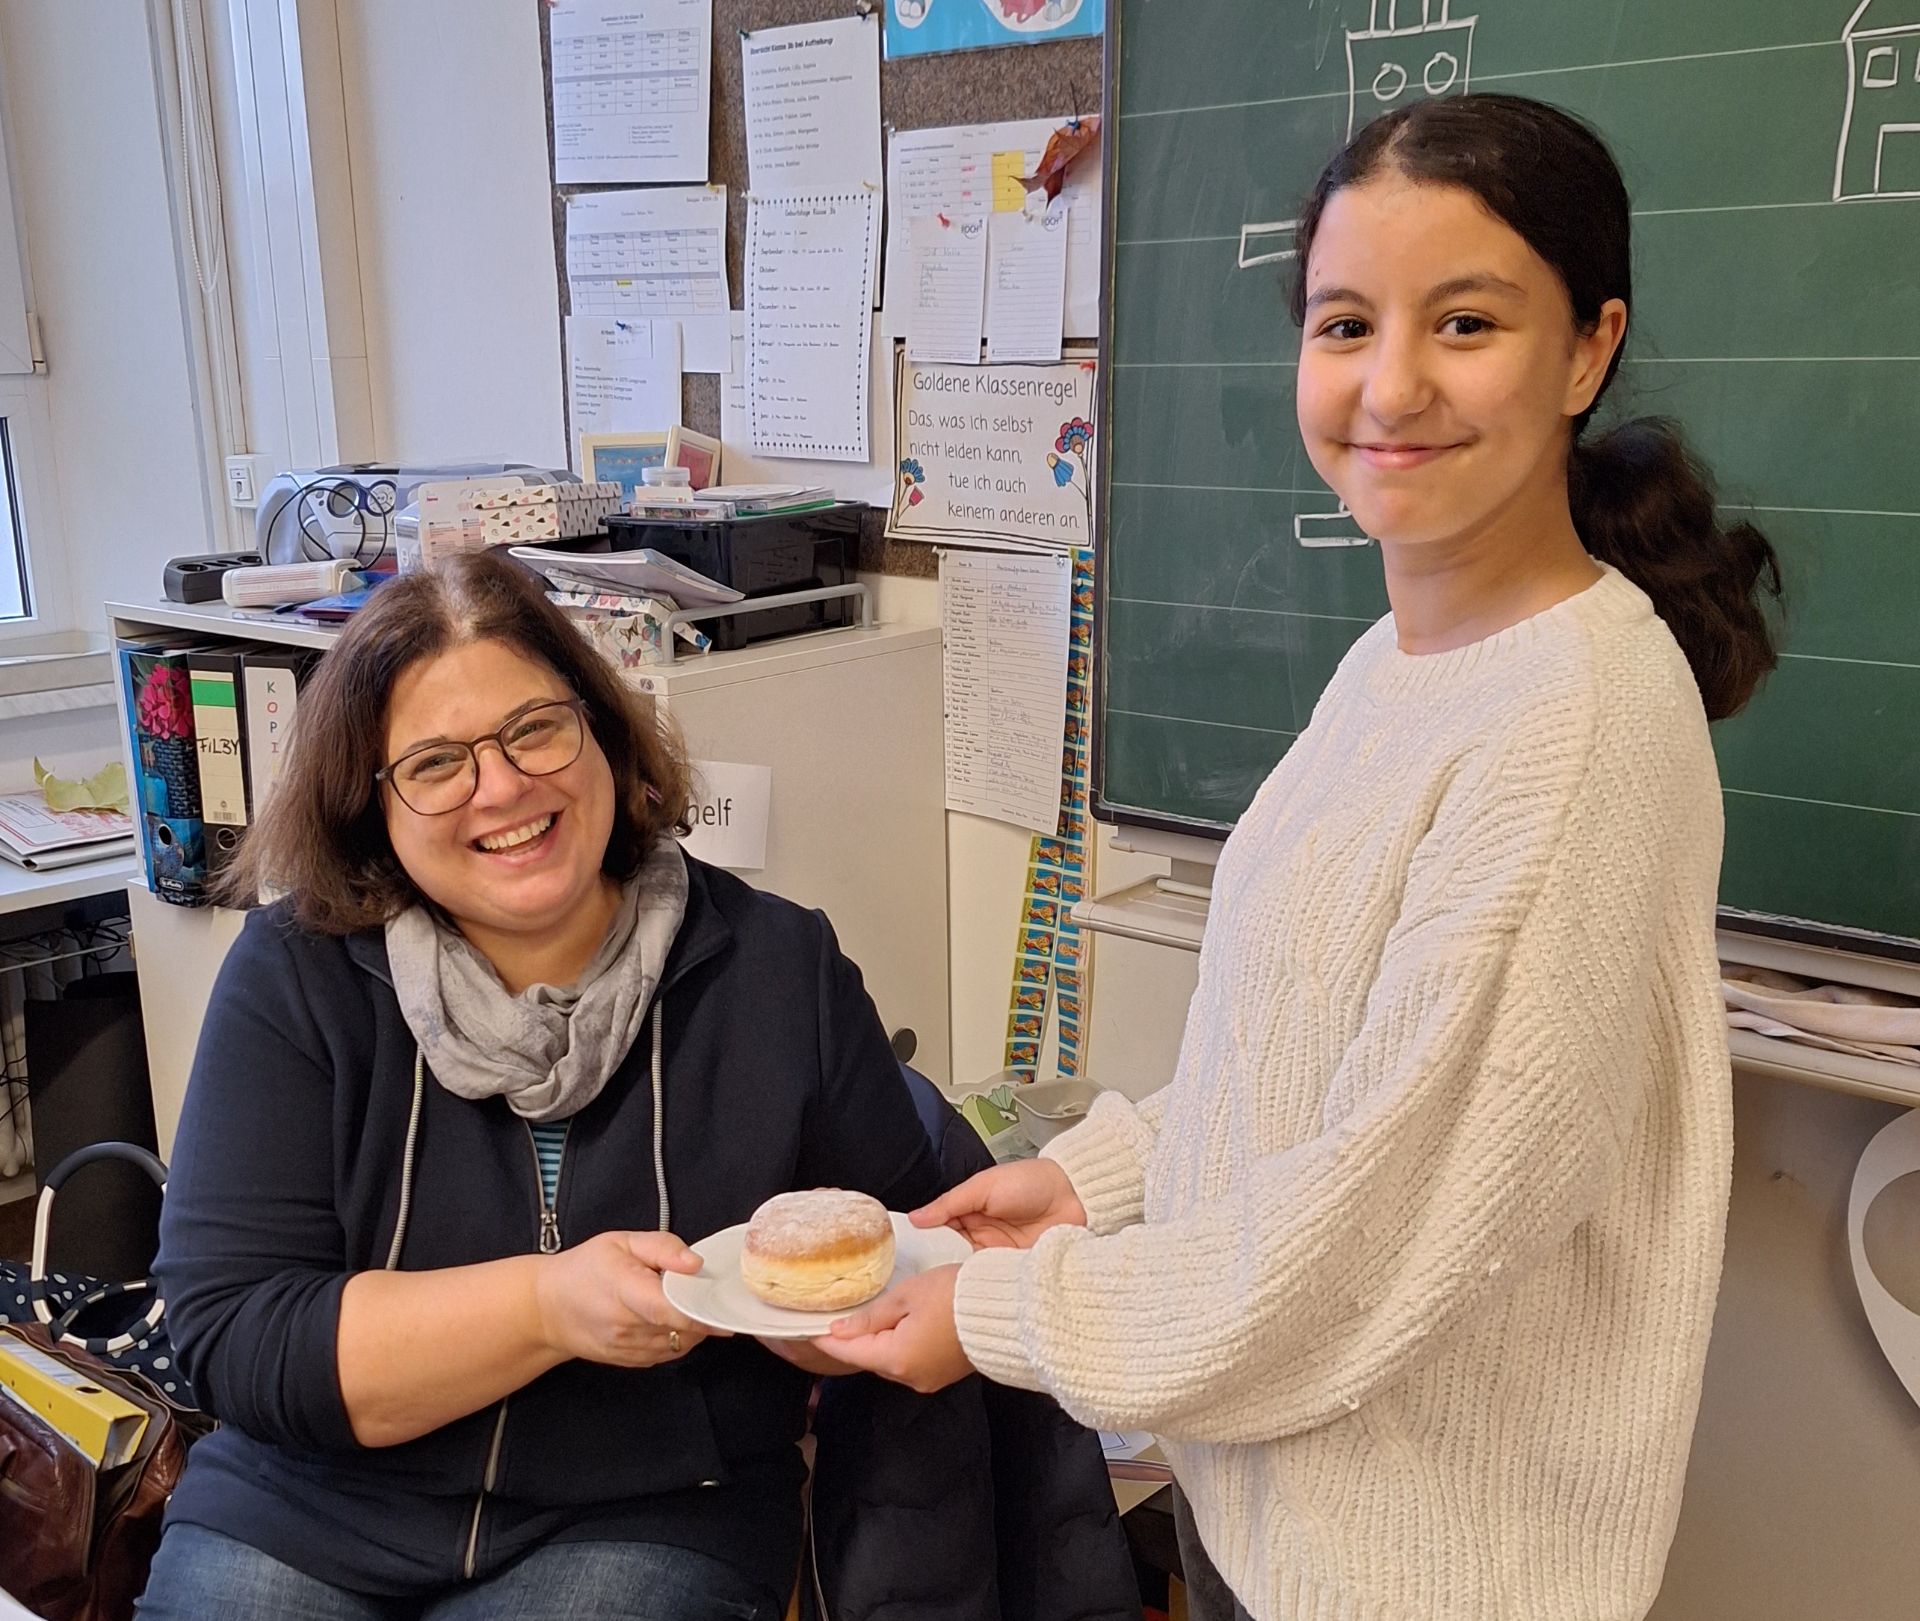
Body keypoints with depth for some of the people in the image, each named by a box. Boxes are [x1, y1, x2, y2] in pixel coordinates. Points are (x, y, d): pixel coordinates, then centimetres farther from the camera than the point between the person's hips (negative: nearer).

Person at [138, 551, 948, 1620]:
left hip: (657, 1524, -1)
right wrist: (549, 1305, -23)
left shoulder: (780, 967, -3)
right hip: (309, 1520, 2)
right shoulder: (296, 978, -5)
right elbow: (233, 1341, -11)